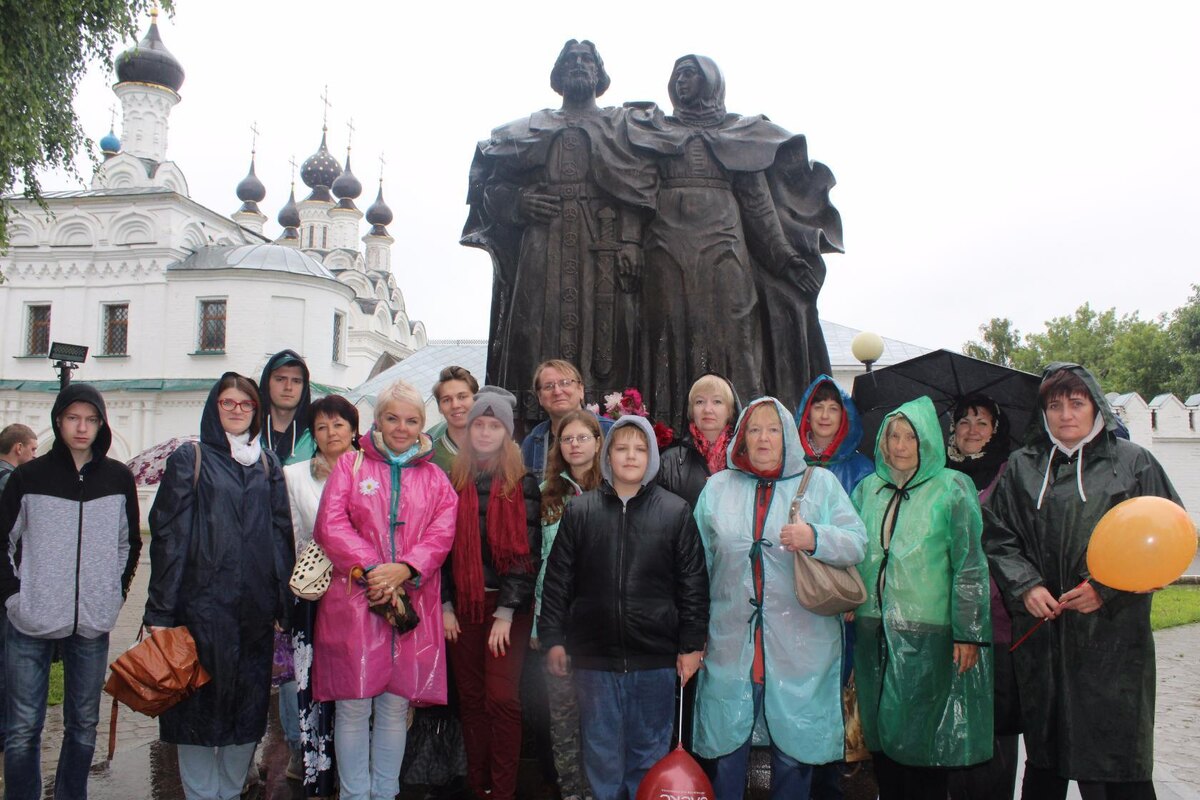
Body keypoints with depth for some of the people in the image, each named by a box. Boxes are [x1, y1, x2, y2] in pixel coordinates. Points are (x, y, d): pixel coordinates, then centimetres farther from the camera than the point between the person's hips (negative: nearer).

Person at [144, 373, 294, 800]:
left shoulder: (268, 464, 13)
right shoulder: (190, 459, 3)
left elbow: (281, 534, 11)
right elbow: (169, 534, -2)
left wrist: (283, 604, 5)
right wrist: (161, 610, -8)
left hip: (255, 608, 3)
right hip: (203, 602, -3)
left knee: (248, 708, 8)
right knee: (200, 705, 2)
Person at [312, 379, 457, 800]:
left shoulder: (434, 478, 14)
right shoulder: (350, 465, 8)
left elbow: (442, 533, 2)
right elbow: (330, 526, -4)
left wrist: (403, 569, -14)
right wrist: (372, 568, -15)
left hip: (413, 604, 2)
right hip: (353, 602, -2)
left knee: (396, 705, 7)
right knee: (354, 706, 0)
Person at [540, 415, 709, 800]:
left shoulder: (676, 512, 1)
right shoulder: (580, 510, 3)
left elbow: (693, 583, 2)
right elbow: (557, 579, 5)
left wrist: (691, 645, 0)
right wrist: (552, 639, 2)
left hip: (655, 657, 0)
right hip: (595, 656, 1)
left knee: (649, 752, 11)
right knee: (602, 752, 11)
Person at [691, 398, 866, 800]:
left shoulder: (821, 483, 6)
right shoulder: (717, 487, 11)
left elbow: (857, 543, -2)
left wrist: (815, 538, -22)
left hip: (799, 643, -1)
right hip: (731, 642, 1)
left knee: (793, 749, 8)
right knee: (726, 748, 8)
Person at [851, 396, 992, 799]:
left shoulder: (951, 488, -3)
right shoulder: (868, 488, 11)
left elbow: (970, 565, -6)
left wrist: (968, 632, -9)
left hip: (929, 637, -4)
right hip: (874, 634, 5)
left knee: (923, 739, 3)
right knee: (882, 736, 11)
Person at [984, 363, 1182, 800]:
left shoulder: (1133, 462, 3)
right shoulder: (1022, 466, 10)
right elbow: (998, 537, 8)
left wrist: (1107, 589, -10)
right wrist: (1025, 586, -8)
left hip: (1113, 636, -2)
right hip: (1041, 636, 2)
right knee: (1043, 762, 12)